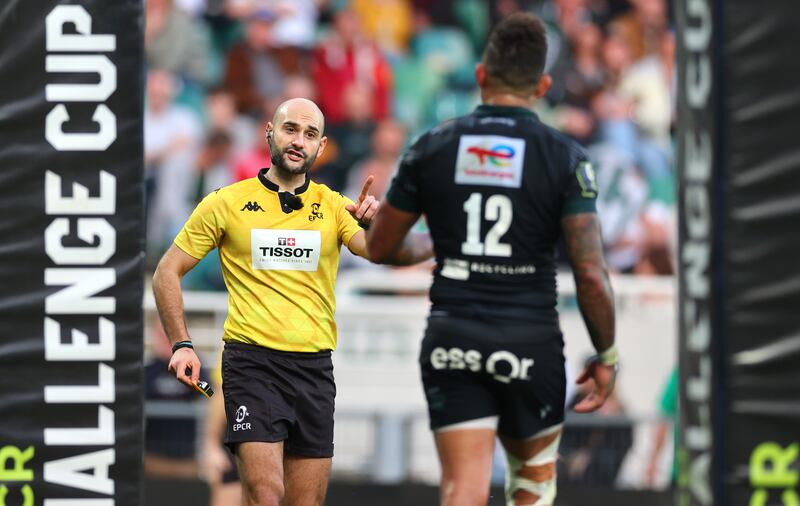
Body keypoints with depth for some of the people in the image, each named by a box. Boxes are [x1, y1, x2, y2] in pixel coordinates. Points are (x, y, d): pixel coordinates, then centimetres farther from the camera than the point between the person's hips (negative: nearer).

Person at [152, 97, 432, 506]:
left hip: (315, 366, 3)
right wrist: (181, 345, -4)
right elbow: (168, 272, 7)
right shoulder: (226, 203, 3)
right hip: (252, 362, -3)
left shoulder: (334, 207, 7)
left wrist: (373, 225, -30)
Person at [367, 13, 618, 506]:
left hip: (452, 340, 1)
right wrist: (606, 356, 3)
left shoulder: (432, 148, 1)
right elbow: (591, 275, -10)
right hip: (530, 343, -1)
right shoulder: (564, 157, -5)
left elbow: (380, 247, 10)